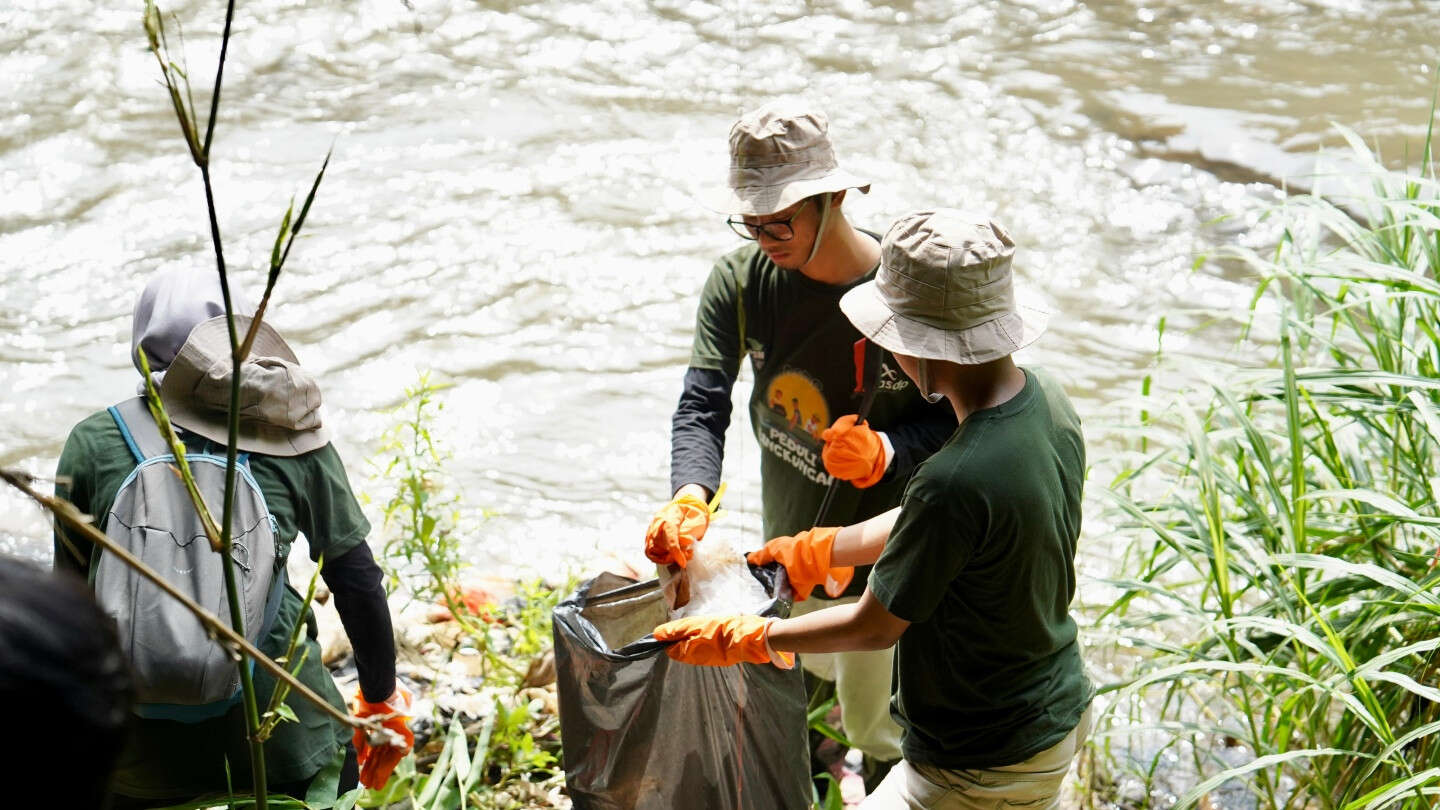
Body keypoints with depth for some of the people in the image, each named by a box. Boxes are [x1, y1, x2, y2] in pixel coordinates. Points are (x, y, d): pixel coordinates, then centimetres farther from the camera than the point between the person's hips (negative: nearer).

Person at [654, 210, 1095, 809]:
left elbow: (877, 626, -19)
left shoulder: (956, 483, -35)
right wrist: (819, 550, 16)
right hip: (1066, 714, 9)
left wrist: (742, 638, -6)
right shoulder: (1047, 401, -8)